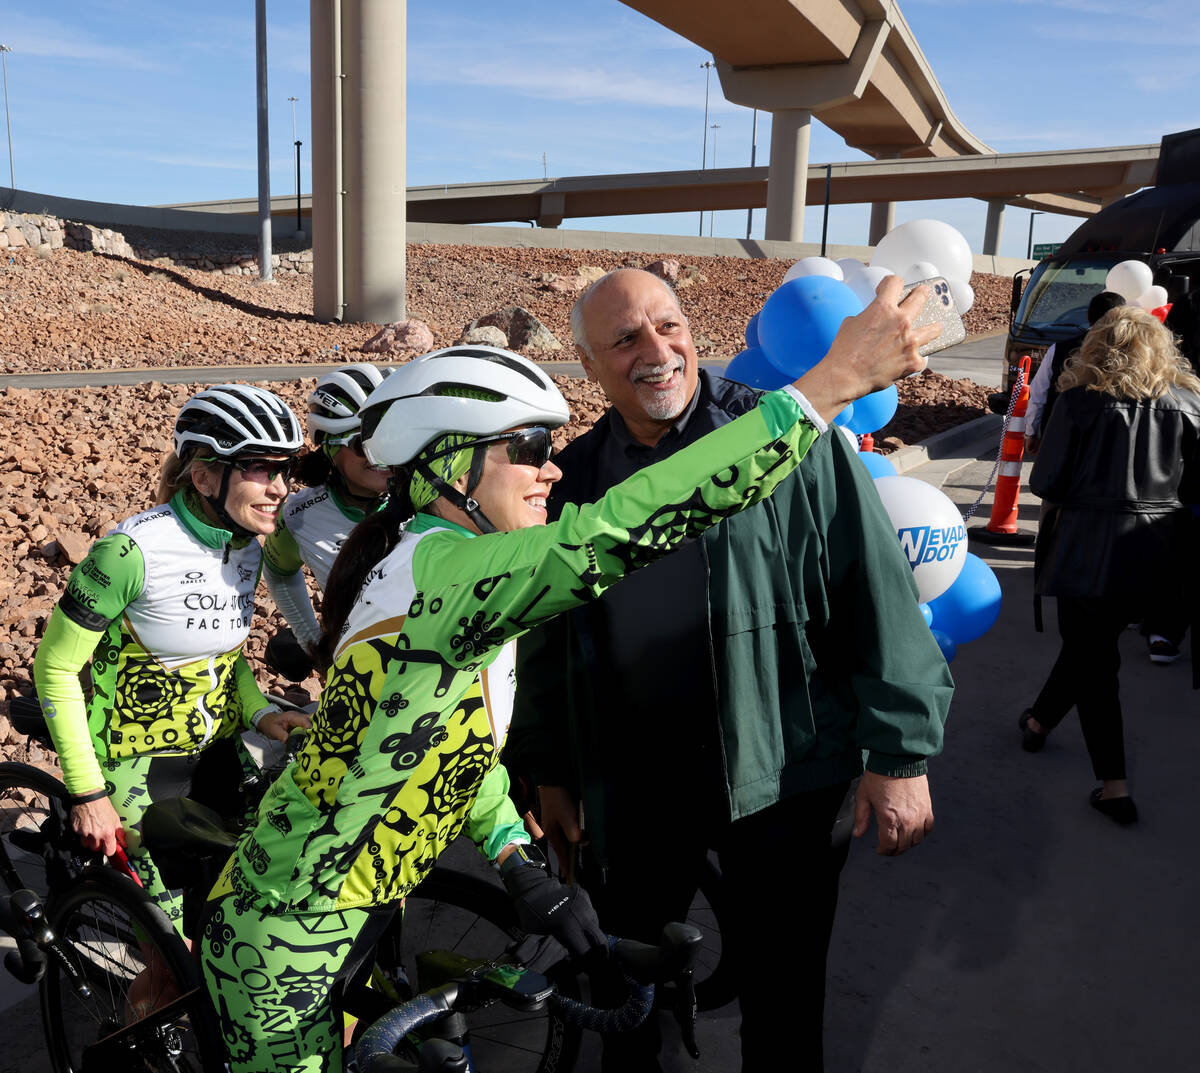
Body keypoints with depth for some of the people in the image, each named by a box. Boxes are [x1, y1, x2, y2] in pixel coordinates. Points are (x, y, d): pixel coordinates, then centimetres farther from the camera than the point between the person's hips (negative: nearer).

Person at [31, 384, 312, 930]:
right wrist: (87, 794, -14)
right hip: (137, 762, -6)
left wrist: (259, 711, -6)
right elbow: (55, 669, -15)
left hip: (216, 747, 6)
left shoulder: (248, 546, -4)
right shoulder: (134, 549, -24)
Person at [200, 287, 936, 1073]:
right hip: (284, 947, -8)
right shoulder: (439, 572, -30)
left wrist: (518, 862, -5)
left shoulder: (454, 568, 1)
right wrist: (833, 382, -43)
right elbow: (621, 530, -44)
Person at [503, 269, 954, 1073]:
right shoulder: (576, 479, 3)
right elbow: (545, 639, 10)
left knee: (782, 986, 14)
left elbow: (879, 596, -9)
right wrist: (549, 771, 13)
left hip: (781, 775, -3)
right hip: (634, 785, 4)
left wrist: (901, 753, -10)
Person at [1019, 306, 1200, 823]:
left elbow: (1050, 486, -8)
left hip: (1090, 549, -4)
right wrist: (1157, 508, 18)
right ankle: (1042, 720, 40)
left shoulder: (1079, 401, -8)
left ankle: (1114, 784, 13)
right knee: (1092, 644, 21)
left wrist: (1050, 538, 7)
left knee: (1092, 658, 8)